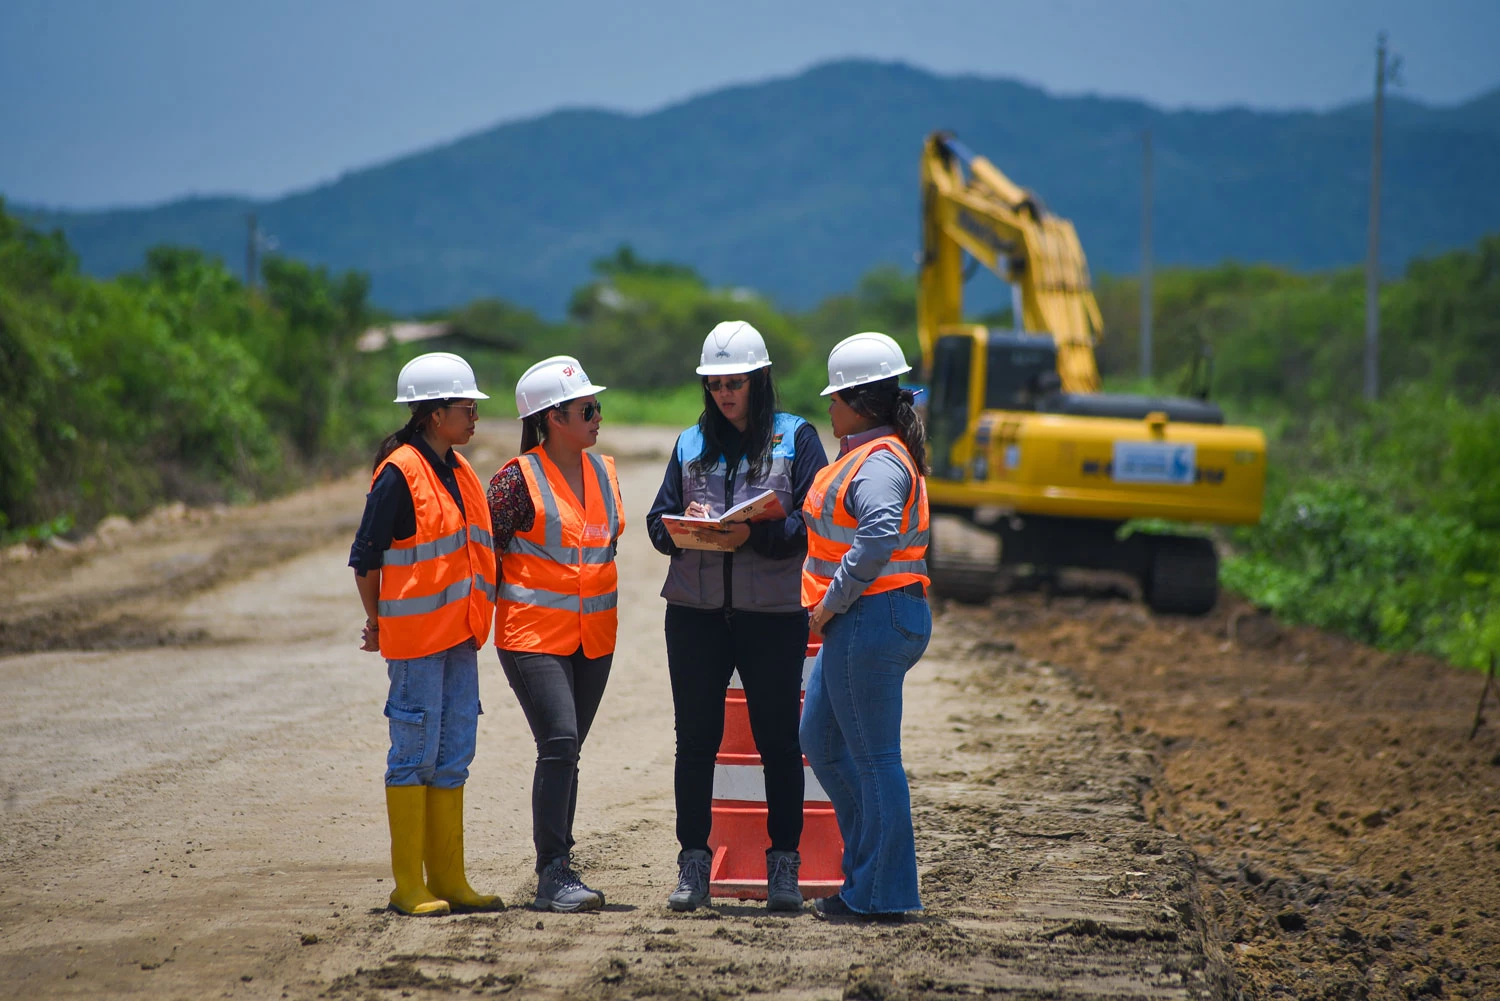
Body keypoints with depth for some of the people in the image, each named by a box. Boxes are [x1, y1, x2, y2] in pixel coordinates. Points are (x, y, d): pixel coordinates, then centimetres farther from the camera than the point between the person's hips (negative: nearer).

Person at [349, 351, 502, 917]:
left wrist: (474, 620, 14)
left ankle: (448, 879, 14)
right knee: (415, 754, -4)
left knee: (453, 757, 9)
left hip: (458, 635, 8)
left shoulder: (457, 471, 13)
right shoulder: (400, 473, -12)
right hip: (415, 636, -8)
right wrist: (379, 624, 1)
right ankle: (408, 886, 1)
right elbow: (365, 558, -9)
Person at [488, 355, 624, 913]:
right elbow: (488, 551, -9)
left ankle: (557, 870, 16)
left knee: (565, 752, 10)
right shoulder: (519, 478, -10)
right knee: (559, 744, -17)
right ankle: (553, 877, -15)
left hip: (593, 635, 6)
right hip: (533, 632, -6)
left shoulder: (602, 471, 11)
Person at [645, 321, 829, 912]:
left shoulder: (795, 438, 3)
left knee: (779, 740, 1)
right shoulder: (691, 444, 13)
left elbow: (814, 523, -6)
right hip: (696, 612, 3)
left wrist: (755, 535, -20)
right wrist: (684, 525, -11)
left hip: (774, 613, -3)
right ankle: (693, 864, 10)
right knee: (695, 740, 4)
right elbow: (658, 524, 11)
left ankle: (784, 864, 8)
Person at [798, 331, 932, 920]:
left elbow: (878, 538, -31)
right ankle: (867, 868, 23)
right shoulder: (872, 454, 17)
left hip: (873, 621, -11)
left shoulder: (878, 463, -16)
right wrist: (832, 605, 10)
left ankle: (881, 893, 2)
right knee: (820, 739, 17)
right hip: (857, 623, 11)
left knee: (873, 756, -4)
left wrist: (833, 600, -22)